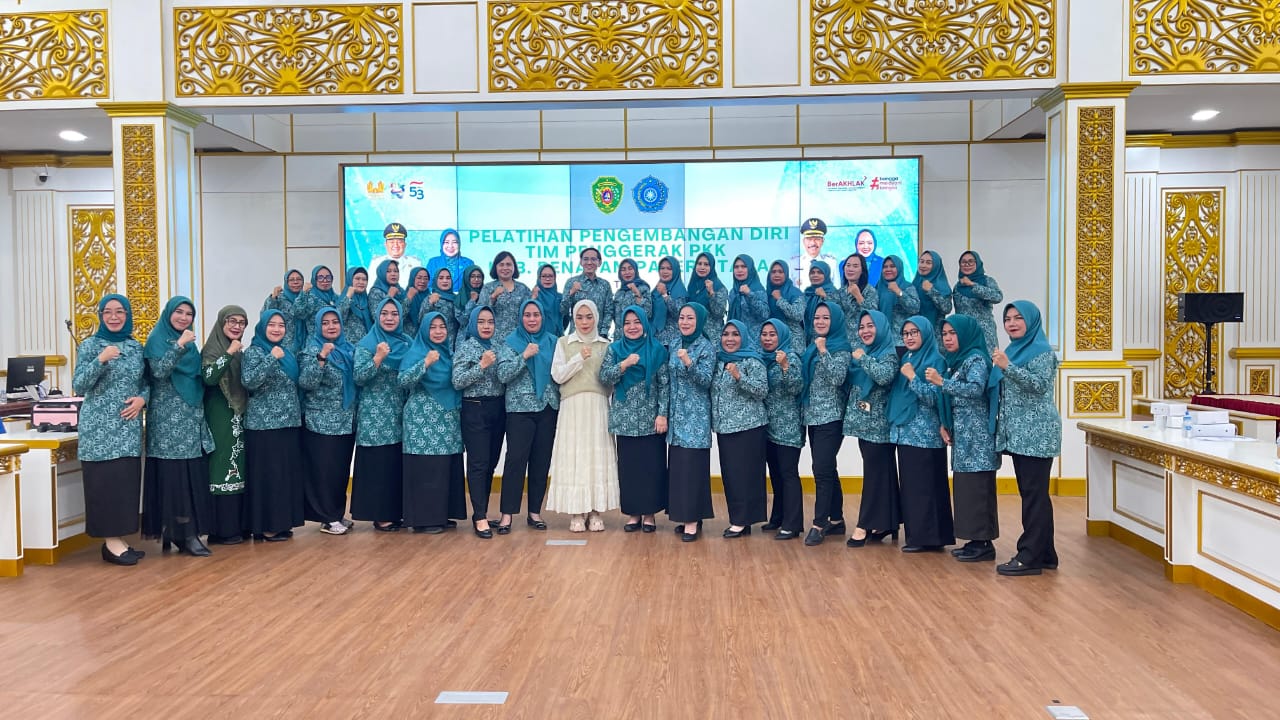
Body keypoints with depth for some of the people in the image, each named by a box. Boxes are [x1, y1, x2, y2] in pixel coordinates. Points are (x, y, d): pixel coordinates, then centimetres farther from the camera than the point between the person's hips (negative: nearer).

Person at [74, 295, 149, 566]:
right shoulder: (89, 345, -2)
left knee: (127, 479, 4)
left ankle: (118, 538, 12)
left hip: (129, 425, 5)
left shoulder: (136, 347, 11)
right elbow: (79, 387, -9)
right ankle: (111, 542, 0)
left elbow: (146, 382, 16)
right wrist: (101, 360, -22)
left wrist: (142, 398, -6)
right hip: (100, 426, -5)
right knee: (105, 480, -5)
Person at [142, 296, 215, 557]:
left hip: (191, 418, 7)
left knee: (193, 474, 2)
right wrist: (178, 345, -25)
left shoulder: (189, 342, 17)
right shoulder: (157, 338, -2)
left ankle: (185, 532, 7)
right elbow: (159, 372, -18)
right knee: (173, 475, -7)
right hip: (168, 418, -6)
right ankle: (184, 534, -5)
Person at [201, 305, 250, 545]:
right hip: (220, 418, -8)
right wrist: (229, 353, -24)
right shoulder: (212, 349, -6)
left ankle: (238, 524, 14)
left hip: (240, 417, 8)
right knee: (222, 469, -8)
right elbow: (209, 377, -24)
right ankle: (222, 529, -5)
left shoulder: (241, 351, 15)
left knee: (240, 468, 8)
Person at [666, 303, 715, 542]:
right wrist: (664, 412, 13)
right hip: (676, 414, 6)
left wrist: (689, 363, -28)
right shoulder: (674, 346, 11)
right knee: (677, 465, 6)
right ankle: (685, 515, 15)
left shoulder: (707, 347, -6)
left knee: (692, 465, -7)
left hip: (696, 415, -6)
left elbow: (706, 380, -14)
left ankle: (694, 520, -3)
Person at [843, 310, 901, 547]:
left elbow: (885, 377, -28)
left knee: (874, 472, -5)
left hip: (878, 423, -8)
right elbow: (850, 383, 23)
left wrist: (863, 358, -20)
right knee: (882, 472, 11)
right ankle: (885, 523, 16)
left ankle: (867, 525, -2)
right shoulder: (859, 351, 13)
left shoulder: (888, 353, -9)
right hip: (863, 421, 8)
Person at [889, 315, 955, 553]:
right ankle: (916, 534, 15)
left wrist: (912, 377, -17)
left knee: (923, 484, -6)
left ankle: (926, 537, -1)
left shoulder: (935, 360, -7)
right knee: (909, 484, 9)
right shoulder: (906, 358, 15)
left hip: (924, 434, -8)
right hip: (904, 431, 8)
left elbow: (934, 399, -15)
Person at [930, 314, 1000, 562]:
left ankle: (984, 543, -2)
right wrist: (944, 425, 4)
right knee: (965, 486, 8)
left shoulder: (976, 358, -9)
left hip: (976, 434, -9)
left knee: (977, 488, -7)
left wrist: (941, 382, -28)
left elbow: (976, 388, -25)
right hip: (962, 434, 9)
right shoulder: (955, 361, 16)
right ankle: (975, 539, 14)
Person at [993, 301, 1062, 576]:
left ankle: (1030, 557, -3)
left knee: (1034, 493, -6)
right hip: (1017, 432, 9)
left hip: (1037, 434, -9)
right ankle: (1045, 554, 18)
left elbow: (1039, 384, -22)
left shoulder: (1041, 350, -7)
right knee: (1032, 493, 11)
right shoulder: (1012, 349, 16)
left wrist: (1007, 366, -28)